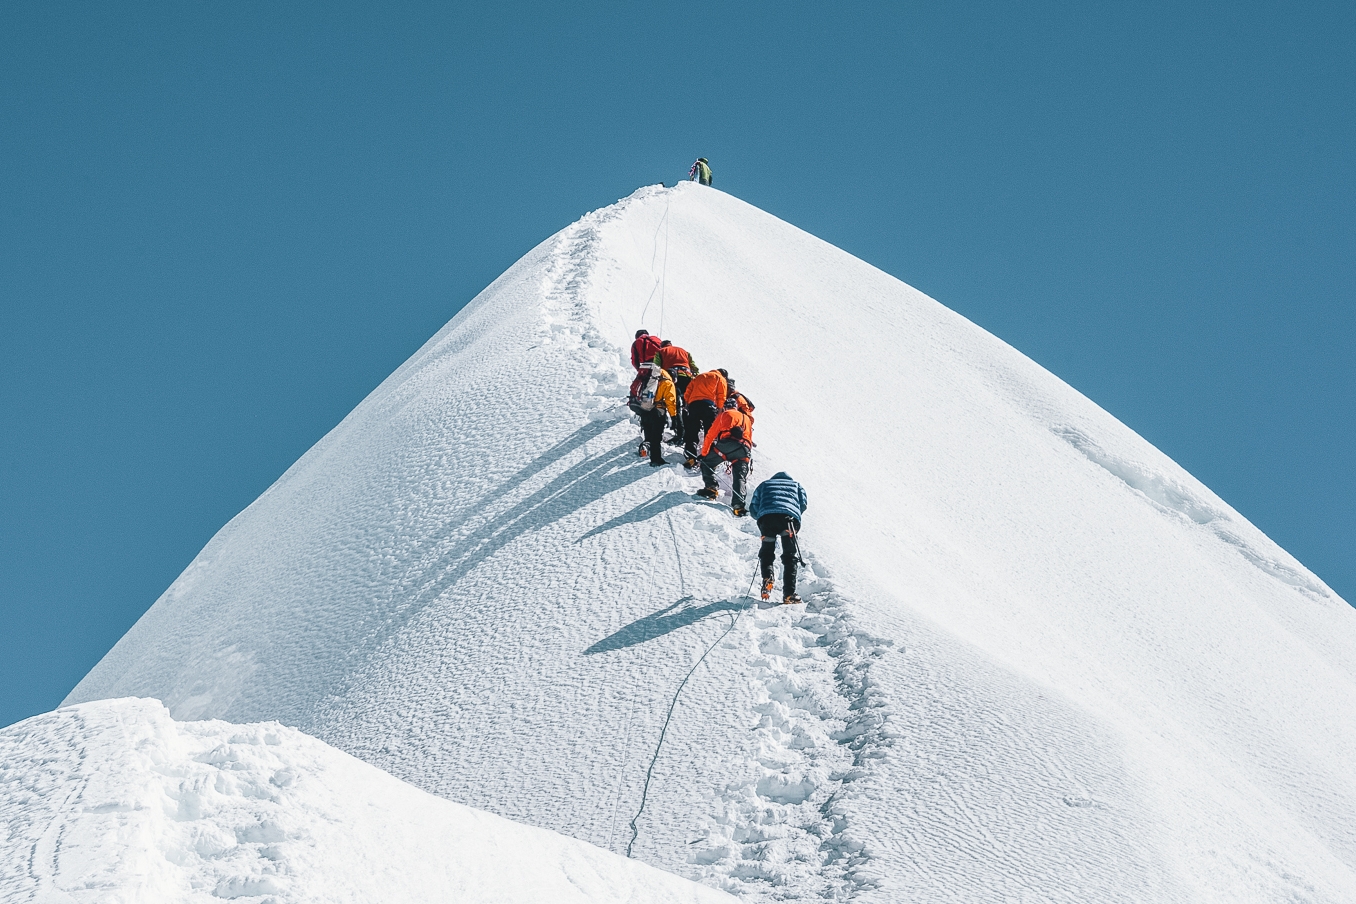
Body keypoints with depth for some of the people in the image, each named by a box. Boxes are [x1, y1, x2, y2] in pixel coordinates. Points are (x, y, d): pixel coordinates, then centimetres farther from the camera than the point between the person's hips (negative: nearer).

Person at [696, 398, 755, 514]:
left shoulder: (724, 415, 23)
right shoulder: (747, 419, 35)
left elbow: (711, 435, 17)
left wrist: (703, 453, 21)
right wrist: (750, 460, 38)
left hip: (726, 445, -3)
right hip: (744, 451, 3)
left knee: (707, 462, 20)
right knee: (741, 478, 4)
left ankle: (711, 488, 7)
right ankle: (738, 505, -14)